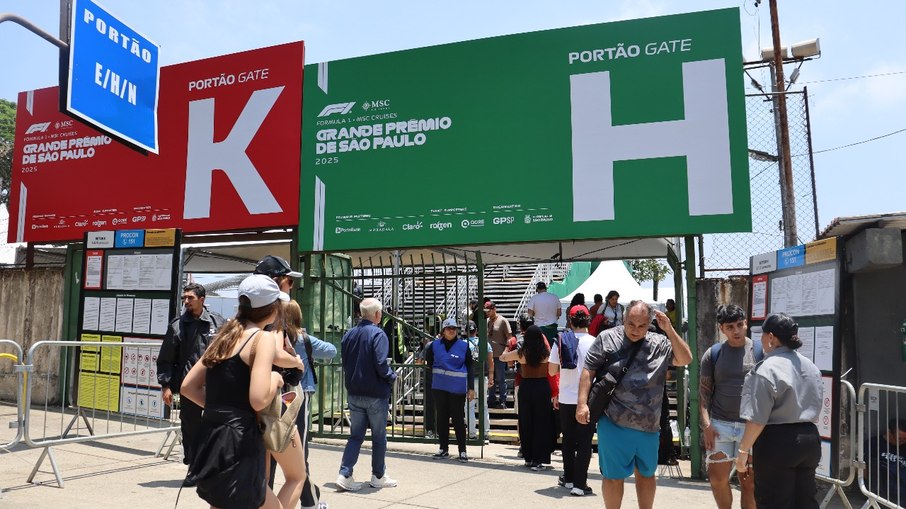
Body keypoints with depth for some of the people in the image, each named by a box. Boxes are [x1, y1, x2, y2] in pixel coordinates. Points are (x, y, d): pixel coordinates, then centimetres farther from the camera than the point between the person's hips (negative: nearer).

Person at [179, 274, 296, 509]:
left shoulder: (227, 335, 13)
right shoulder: (264, 338, -10)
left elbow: (188, 386, 15)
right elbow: (259, 400, -22)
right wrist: (275, 378, -3)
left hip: (211, 440, 8)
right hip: (236, 445, -8)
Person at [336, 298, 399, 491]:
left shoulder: (348, 335, 6)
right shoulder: (377, 334, -15)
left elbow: (345, 363, 12)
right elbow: (381, 364, -22)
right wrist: (392, 377, -5)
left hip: (354, 394, 6)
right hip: (375, 394, -5)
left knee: (356, 436, 12)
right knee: (379, 437, 9)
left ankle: (344, 475, 3)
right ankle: (378, 477, 20)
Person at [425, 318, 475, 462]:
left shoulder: (463, 346, -1)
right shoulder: (435, 345, 3)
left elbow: (469, 368, 1)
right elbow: (428, 363, 15)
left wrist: (471, 388, -2)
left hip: (458, 389, -2)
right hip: (439, 388, 3)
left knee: (458, 419, 2)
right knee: (442, 418, 10)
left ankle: (462, 450, 11)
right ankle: (444, 449, 22)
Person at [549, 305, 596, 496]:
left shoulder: (561, 341, -1)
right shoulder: (594, 342, -10)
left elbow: (552, 370, 2)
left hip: (566, 399, 3)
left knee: (568, 440, 17)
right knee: (584, 442, 4)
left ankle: (568, 478, 28)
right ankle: (579, 484, 2)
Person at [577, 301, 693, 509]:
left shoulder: (659, 343, 5)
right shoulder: (607, 338, -3)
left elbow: (685, 359, -3)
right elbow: (588, 371, -4)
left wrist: (669, 329, -10)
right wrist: (582, 403, -13)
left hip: (649, 427, 4)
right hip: (614, 424, -3)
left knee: (646, 474, 19)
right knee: (614, 476, 7)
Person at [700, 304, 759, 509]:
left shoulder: (759, 351, -1)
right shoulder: (712, 354, 2)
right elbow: (705, 391, 4)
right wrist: (706, 423, -5)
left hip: (751, 425, -1)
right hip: (720, 424, 1)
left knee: (749, 481, 7)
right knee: (717, 478, 7)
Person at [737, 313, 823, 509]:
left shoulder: (766, 369, -17)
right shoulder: (810, 367, 9)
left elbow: (757, 419, -20)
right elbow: (814, 410, 17)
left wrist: (743, 451, -13)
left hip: (777, 443, -8)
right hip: (810, 439, 8)